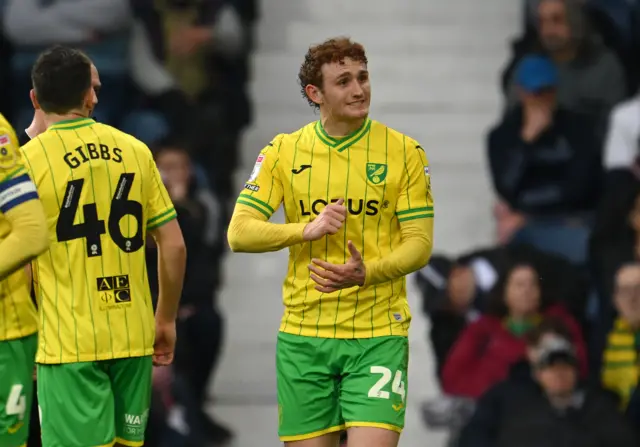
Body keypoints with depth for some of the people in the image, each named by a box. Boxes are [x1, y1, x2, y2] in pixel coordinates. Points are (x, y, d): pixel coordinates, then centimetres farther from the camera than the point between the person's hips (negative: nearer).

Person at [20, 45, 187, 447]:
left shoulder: (29, 159, -6)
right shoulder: (134, 150, 4)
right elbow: (174, 245, 6)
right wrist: (166, 320, 17)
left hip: (70, 342, -4)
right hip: (134, 337, 4)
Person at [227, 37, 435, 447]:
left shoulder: (404, 152, 0)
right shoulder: (283, 152, 4)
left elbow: (420, 243, -2)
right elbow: (239, 233, -1)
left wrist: (366, 274, -21)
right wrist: (308, 230, -17)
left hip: (377, 336, -2)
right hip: (304, 334, 2)